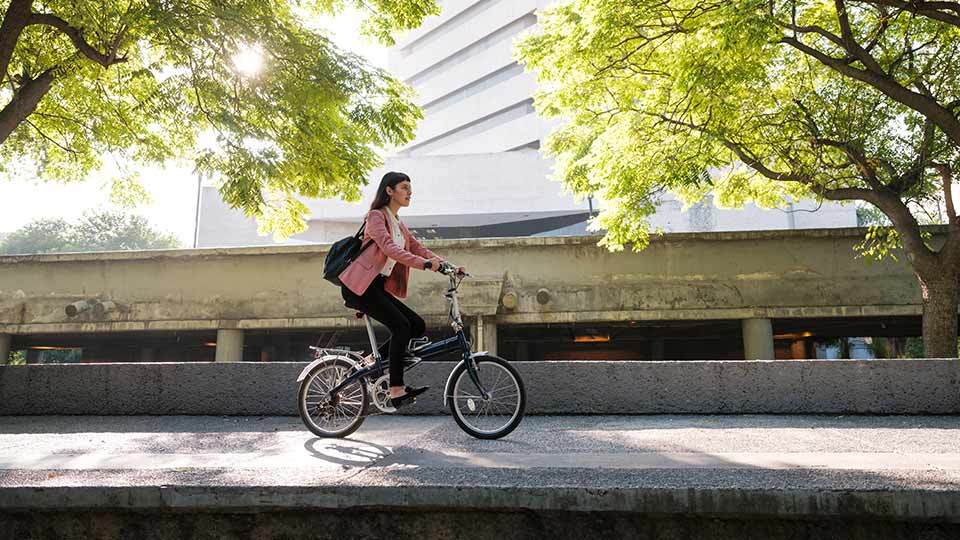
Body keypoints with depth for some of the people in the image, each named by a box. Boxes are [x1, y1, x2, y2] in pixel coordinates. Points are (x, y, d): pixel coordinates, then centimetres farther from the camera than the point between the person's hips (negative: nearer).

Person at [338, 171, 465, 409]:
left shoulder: (398, 224, 19)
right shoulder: (376, 216, -8)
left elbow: (418, 248, 10)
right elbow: (389, 248, -25)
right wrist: (424, 264, -36)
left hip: (378, 287, 9)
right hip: (359, 286, -9)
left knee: (417, 325, -1)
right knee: (401, 326, -19)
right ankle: (396, 390, -16)